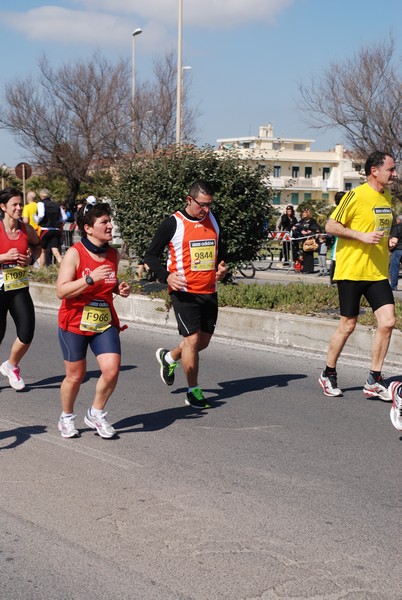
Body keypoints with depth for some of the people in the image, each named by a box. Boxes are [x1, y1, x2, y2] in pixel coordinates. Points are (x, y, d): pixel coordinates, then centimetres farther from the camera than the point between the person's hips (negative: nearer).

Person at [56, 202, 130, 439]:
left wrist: (120, 289, 0)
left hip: (105, 322, 4)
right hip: (75, 322, -4)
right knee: (76, 375, 6)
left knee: (112, 369, -11)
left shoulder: (113, 254, 4)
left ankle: (96, 414, 14)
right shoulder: (74, 253, -13)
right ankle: (67, 417, 32)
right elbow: (61, 290, -19)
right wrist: (90, 278, -28)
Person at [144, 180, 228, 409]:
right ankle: (194, 392, 5)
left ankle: (169, 357, 38)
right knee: (192, 339, -9)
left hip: (209, 292, 6)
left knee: (204, 341, 10)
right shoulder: (173, 224, -7)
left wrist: (221, 267, 7)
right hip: (185, 291, -6)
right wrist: (167, 276, -18)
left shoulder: (213, 221, 11)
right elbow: (150, 255, -3)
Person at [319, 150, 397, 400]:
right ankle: (328, 374, 22)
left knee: (388, 322, -5)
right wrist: (363, 236, -20)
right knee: (348, 325, 2)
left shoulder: (387, 197, 13)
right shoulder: (357, 195, -11)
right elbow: (331, 226, -12)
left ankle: (374, 380, 5)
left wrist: (386, 240, 9)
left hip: (378, 273, 6)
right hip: (352, 271, -6)